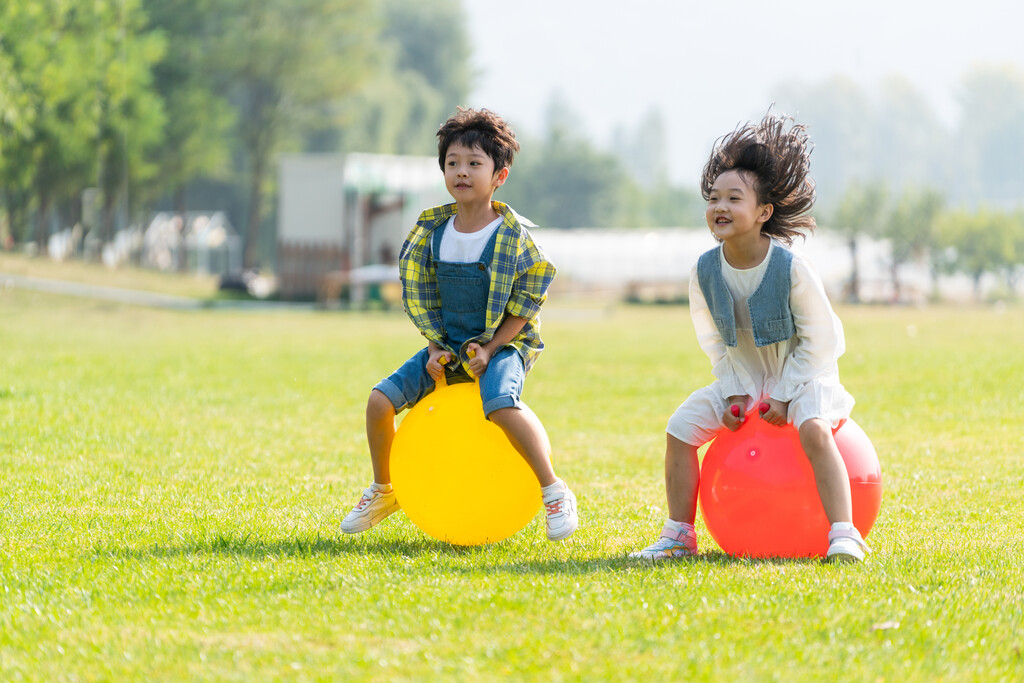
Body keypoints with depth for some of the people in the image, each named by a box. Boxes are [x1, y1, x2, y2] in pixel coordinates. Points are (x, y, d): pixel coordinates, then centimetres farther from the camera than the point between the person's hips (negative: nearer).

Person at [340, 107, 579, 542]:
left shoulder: (513, 236, -11)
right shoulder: (432, 230, 2)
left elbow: (525, 306, -9)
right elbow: (419, 295, 10)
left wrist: (490, 348, -18)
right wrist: (435, 348, -3)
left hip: (502, 345, -5)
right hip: (449, 347, 5)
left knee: (501, 403, -36)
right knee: (381, 399, -10)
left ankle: (554, 492, -22)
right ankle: (383, 491, 14)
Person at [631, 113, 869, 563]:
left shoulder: (790, 267, -24)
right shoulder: (705, 271, -11)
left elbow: (817, 339, -15)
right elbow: (713, 341, 3)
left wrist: (784, 395, -18)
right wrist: (734, 392, -7)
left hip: (802, 373, -5)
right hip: (743, 376, 5)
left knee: (814, 428, -33)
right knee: (681, 428, -8)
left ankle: (843, 534, -32)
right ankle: (679, 535, 5)